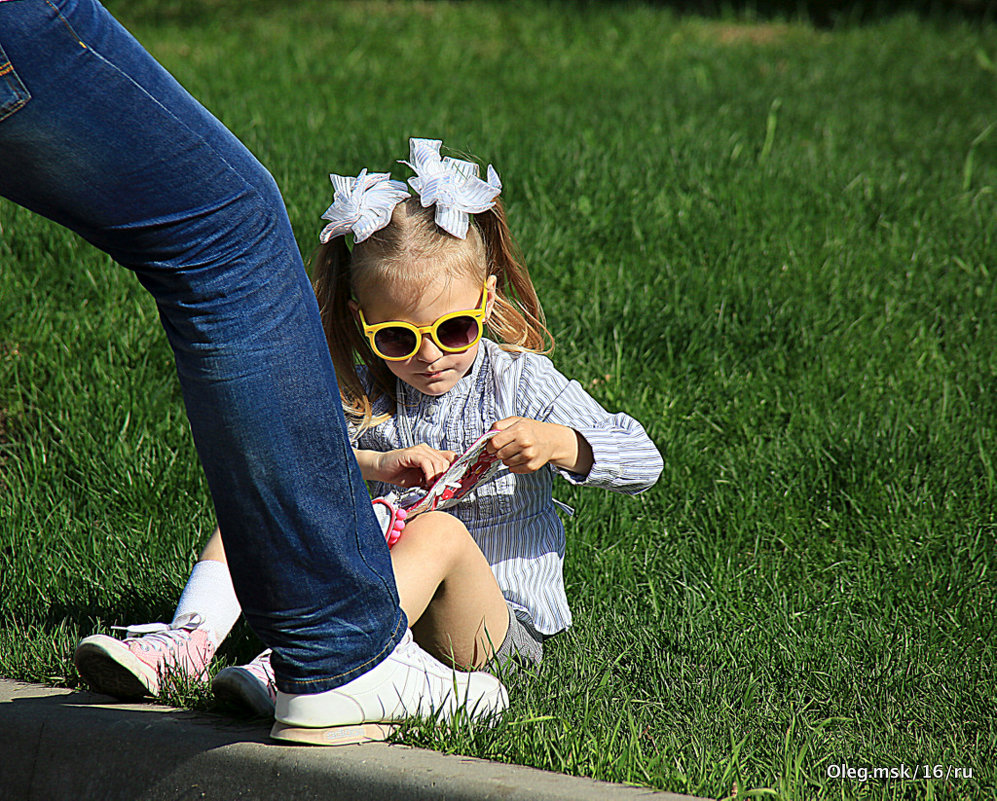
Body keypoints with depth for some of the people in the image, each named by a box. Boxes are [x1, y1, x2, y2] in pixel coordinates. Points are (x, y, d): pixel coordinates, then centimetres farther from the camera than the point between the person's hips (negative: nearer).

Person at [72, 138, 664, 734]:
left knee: (439, 530, -36)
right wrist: (374, 464, -23)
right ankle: (186, 645, -30)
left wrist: (559, 444, -23)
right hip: (381, 607, 4)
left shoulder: (521, 382, -1)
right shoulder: (366, 395, 6)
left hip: (503, 630, -4)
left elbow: (643, 461, -4)